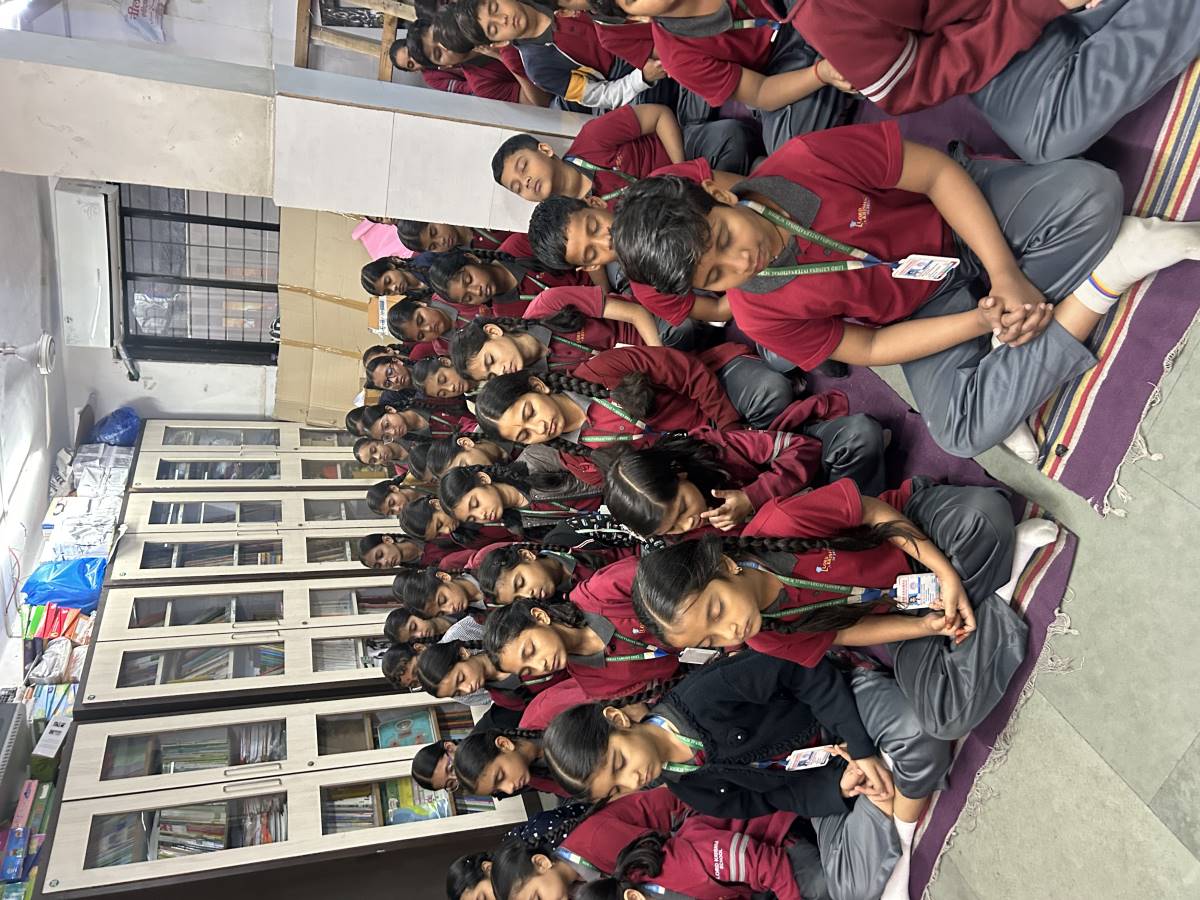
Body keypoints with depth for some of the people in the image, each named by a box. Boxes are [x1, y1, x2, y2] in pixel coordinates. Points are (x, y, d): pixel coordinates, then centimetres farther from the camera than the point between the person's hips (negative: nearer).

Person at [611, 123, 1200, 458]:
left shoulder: (807, 162, -27)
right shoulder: (759, 314, -19)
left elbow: (939, 173, -18)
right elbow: (868, 349, -10)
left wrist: (1006, 276, -25)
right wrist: (981, 322, -21)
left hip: (964, 216, -1)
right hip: (927, 309, 1)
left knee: (1091, 192, -29)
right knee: (962, 431, -25)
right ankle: (1107, 273, -12)